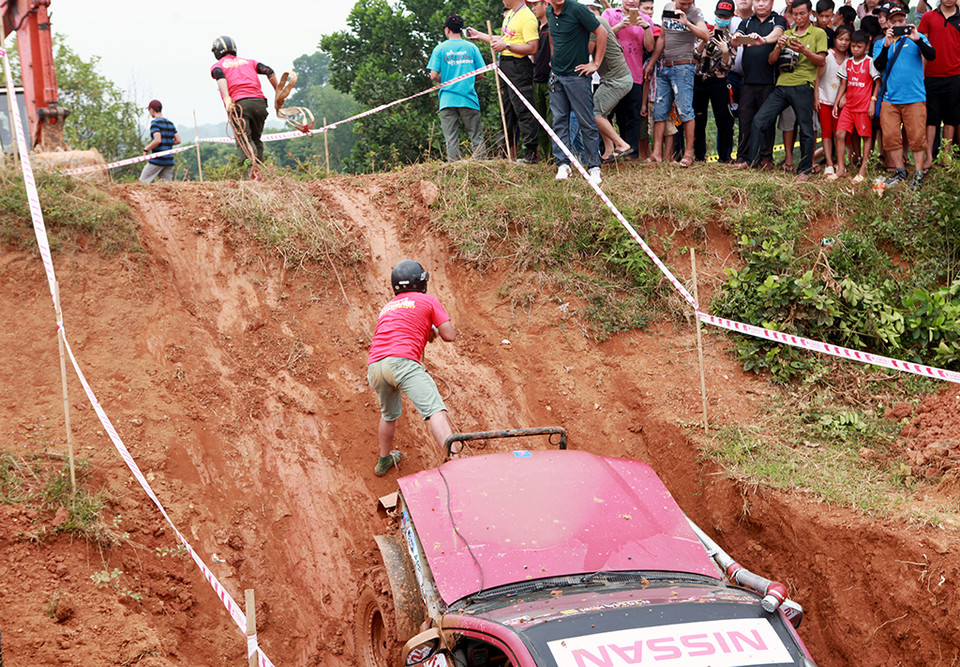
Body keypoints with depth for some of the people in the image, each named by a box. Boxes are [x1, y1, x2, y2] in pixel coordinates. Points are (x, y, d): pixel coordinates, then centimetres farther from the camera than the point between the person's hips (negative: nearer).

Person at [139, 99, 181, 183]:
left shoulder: (155, 122, -9)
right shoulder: (170, 124, 14)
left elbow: (157, 140, -20)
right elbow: (178, 140, 10)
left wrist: (146, 149, -7)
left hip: (157, 160, -7)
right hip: (169, 161, 7)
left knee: (143, 182, 0)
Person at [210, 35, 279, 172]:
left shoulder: (217, 65, 16)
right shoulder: (248, 61, 27)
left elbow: (220, 77, -7)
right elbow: (269, 71, 14)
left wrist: (227, 98, -20)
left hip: (238, 104, -4)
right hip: (259, 102, 4)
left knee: (243, 139, -14)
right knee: (256, 139, 17)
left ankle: (252, 167, -38)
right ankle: (260, 171, 7)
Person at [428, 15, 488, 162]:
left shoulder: (440, 49, 0)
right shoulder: (472, 47, 3)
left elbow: (433, 76, -4)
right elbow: (480, 74, 4)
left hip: (447, 99, 0)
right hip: (469, 99, 1)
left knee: (451, 139, 2)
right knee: (476, 136, 5)